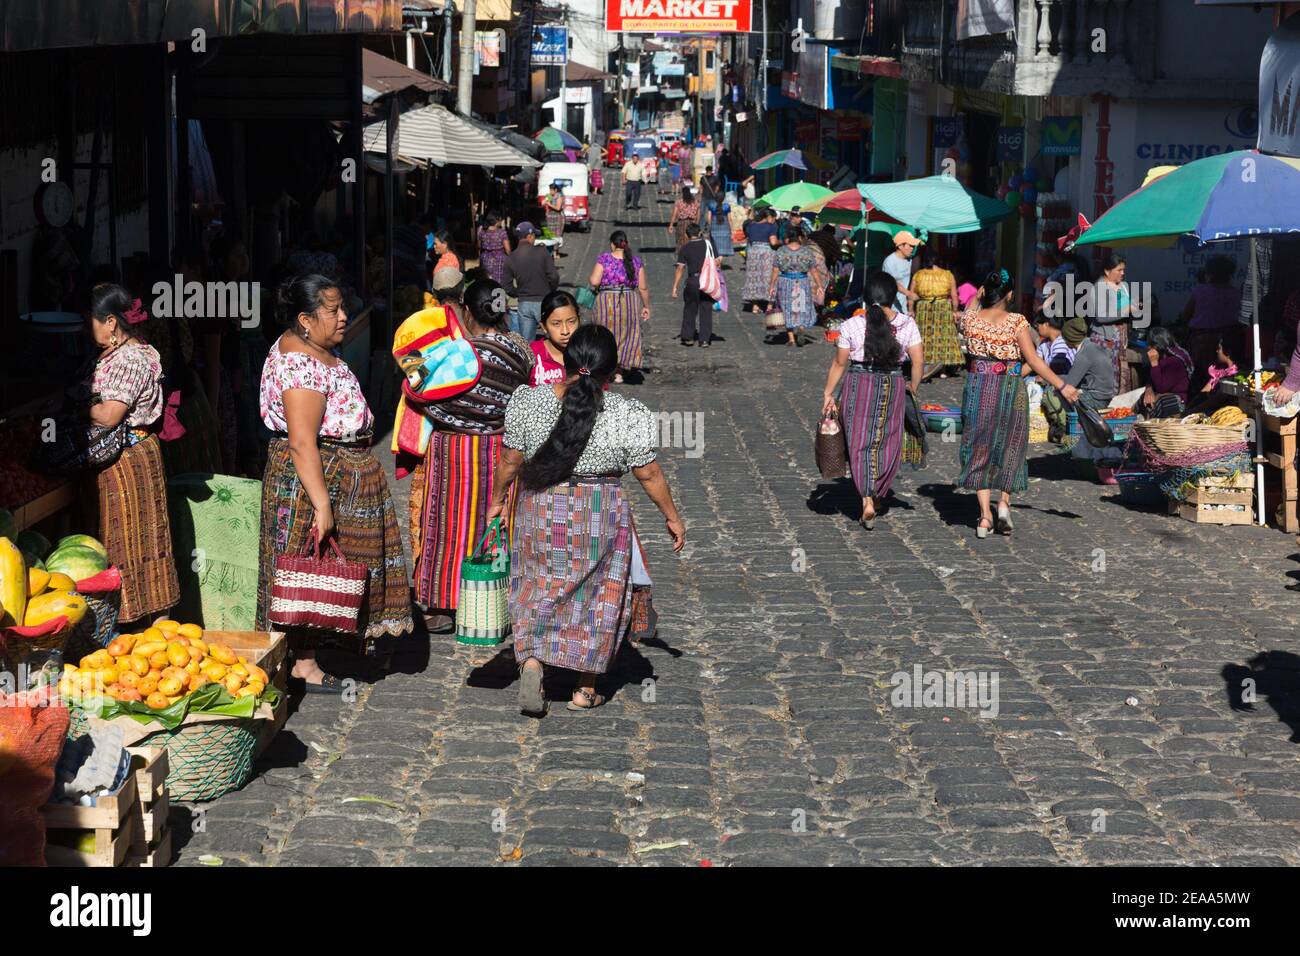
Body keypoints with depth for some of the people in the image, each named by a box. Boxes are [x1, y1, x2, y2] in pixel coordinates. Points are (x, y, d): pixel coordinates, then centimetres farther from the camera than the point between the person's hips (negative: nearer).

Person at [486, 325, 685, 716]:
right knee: (596, 595, 14)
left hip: (540, 511, 1)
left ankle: (531, 661, -5)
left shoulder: (528, 403, -11)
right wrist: (672, 518, 8)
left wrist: (497, 499, 16)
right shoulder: (627, 415, -14)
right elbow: (649, 474, -6)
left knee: (538, 588, 17)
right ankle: (586, 689, 20)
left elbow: (510, 461, -2)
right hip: (600, 517, -1)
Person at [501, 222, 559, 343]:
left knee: (525, 342, 9)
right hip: (543, 301, -3)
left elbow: (506, 286, 1)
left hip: (523, 304, 3)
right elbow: (553, 276, -12)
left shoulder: (510, 258, 2)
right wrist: (551, 292, 7)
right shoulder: (542, 252, -8)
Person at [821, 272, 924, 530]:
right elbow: (918, 360, -3)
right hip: (893, 386, 1)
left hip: (859, 385, -1)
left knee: (860, 444, 4)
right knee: (887, 445, 16)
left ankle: (867, 502, -8)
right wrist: (913, 390, 11)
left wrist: (828, 393, 6)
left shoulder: (852, 325, -7)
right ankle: (878, 495, 25)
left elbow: (839, 363, -2)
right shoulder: (906, 323, -3)